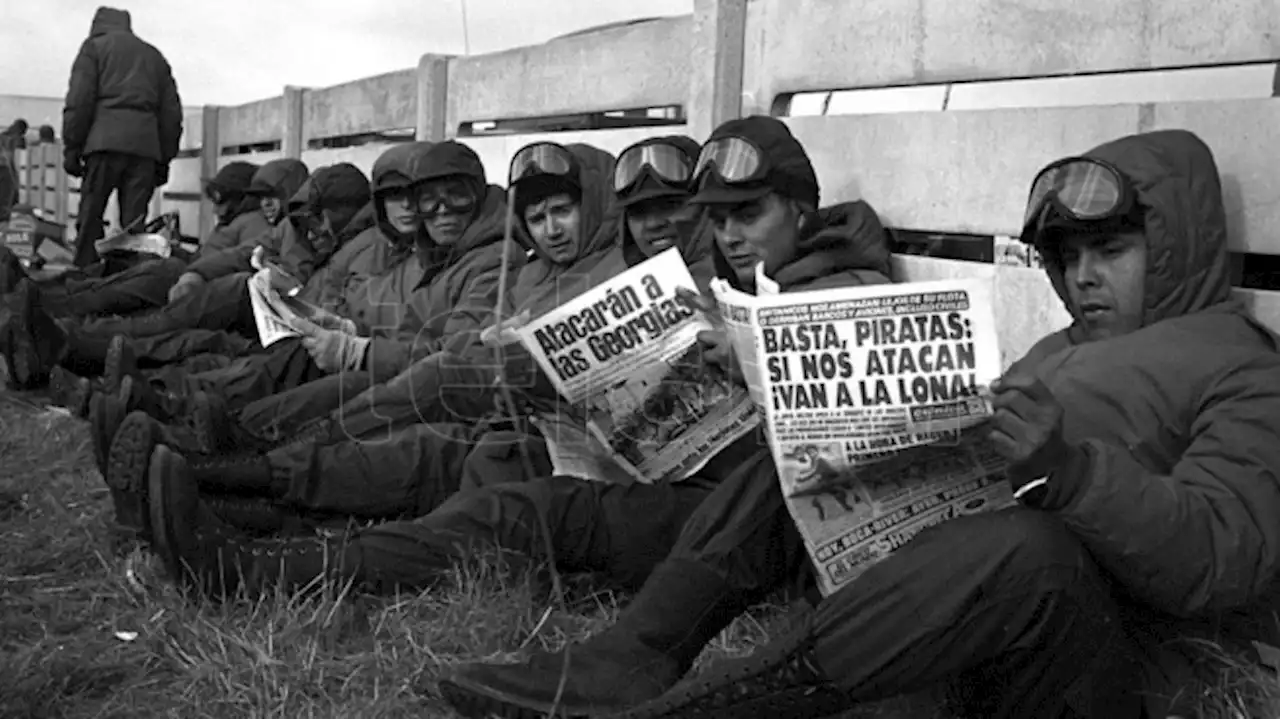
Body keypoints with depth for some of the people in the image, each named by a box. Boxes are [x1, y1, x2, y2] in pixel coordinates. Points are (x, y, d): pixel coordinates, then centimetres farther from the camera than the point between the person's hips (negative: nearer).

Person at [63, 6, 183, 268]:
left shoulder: (94, 46, 14)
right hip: (146, 145, 3)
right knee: (134, 222, 0)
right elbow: (171, 112, 20)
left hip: (105, 139, -3)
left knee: (90, 215, 0)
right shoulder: (155, 56, 26)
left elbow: (79, 101, 1)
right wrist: (164, 160, 19)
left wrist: (71, 148, 1)